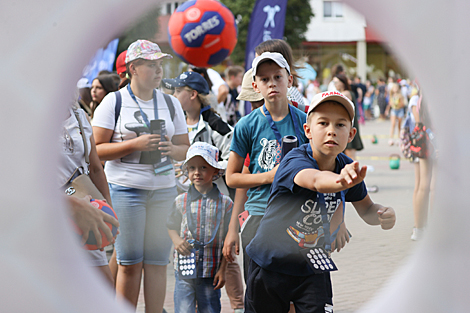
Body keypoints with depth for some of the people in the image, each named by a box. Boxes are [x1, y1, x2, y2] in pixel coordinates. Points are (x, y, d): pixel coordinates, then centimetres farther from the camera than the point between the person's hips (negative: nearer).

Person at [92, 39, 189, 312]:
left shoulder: (171, 103, 13)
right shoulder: (114, 102, 0)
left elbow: (185, 149, 15)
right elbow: (96, 149, -5)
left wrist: (171, 149, -8)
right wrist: (135, 144, -16)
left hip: (164, 189, 4)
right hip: (125, 188, -3)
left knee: (157, 262, 1)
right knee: (129, 263, -3)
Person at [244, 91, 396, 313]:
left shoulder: (347, 168, -8)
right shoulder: (294, 162, -25)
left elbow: (366, 209, 8)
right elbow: (316, 180, -49)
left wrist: (383, 214, -17)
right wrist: (340, 180, -72)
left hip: (313, 270, 3)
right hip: (271, 263, -3)